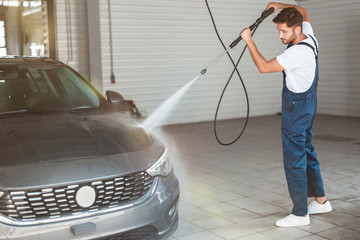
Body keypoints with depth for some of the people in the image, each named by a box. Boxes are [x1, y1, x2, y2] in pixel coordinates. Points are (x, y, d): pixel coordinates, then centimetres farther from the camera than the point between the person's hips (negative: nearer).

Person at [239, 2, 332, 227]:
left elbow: (264, 67, -26)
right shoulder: (308, 35, 1)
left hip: (296, 111, -10)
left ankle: (300, 214, 6)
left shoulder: (299, 52, -27)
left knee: (294, 159, -3)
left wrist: (249, 41, -17)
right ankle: (321, 200, 32)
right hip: (307, 107, 10)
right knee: (307, 152, 20)